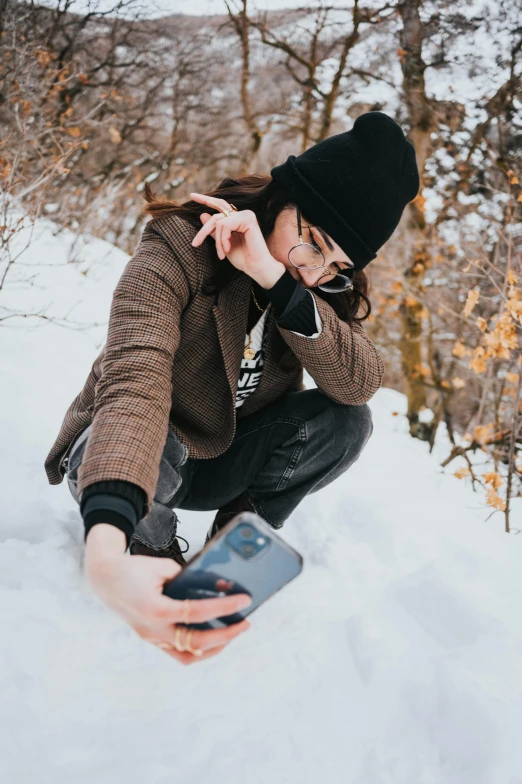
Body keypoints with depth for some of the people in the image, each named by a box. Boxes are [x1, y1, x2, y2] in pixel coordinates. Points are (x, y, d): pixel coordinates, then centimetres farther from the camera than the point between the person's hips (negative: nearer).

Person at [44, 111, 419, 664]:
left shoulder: (327, 289, -8)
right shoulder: (178, 249, -27)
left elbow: (360, 385, -26)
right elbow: (134, 380, -44)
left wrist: (276, 279, -38)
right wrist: (106, 556, -60)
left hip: (224, 459, 4)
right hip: (124, 456, -3)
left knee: (345, 422, -20)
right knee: (138, 436, -38)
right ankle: (153, 548, -4)